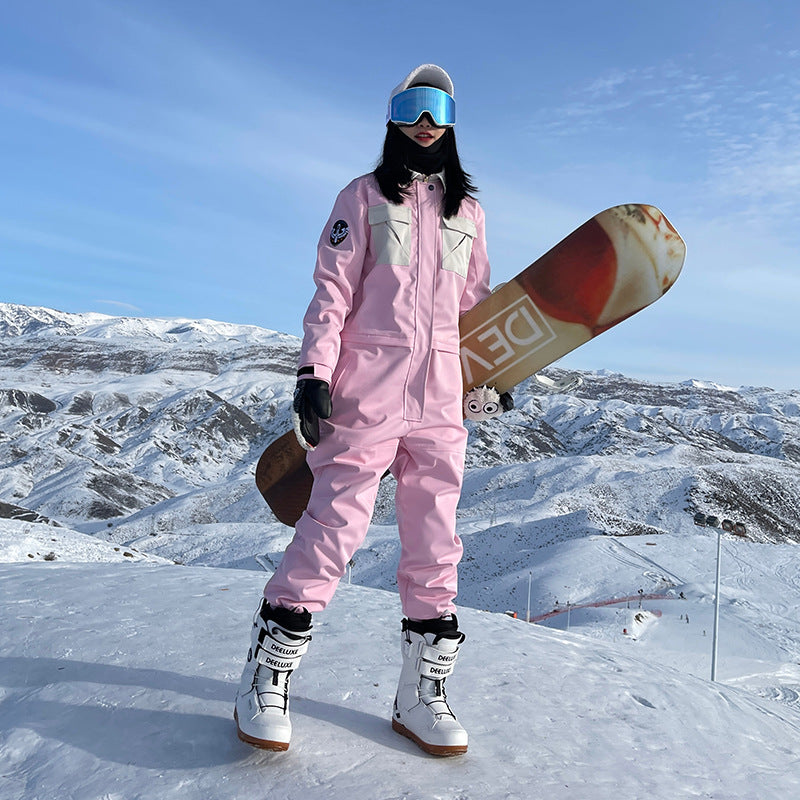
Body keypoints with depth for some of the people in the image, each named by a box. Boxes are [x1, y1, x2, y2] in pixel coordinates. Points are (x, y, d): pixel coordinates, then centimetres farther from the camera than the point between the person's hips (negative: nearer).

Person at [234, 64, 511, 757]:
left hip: (441, 394, 4)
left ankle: (422, 692, 15)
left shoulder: (468, 209, 19)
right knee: (336, 524, -9)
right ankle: (266, 679, 7)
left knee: (435, 539, 4)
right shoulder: (364, 196, 8)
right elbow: (331, 292, 0)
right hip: (367, 387, -4)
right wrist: (314, 374, -10)